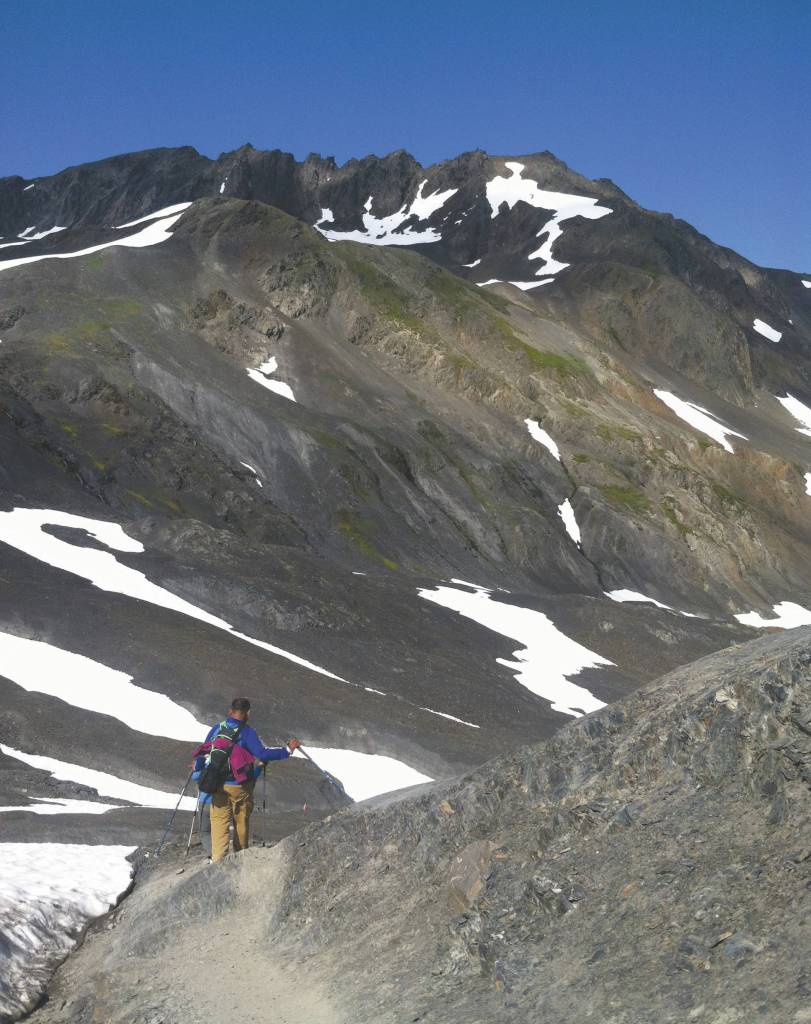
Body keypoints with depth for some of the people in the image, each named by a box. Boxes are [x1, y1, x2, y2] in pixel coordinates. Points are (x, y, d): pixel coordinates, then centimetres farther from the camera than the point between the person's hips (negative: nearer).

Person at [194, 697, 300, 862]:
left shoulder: (216, 729, -2)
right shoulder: (247, 732, -14)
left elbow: (204, 751, 8)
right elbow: (262, 753, -24)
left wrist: (198, 768, 28)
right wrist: (287, 749, -18)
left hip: (219, 785, 2)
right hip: (241, 786, -2)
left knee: (219, 822, 4)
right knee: (242, 822, 15)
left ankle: (218, 859, -7)